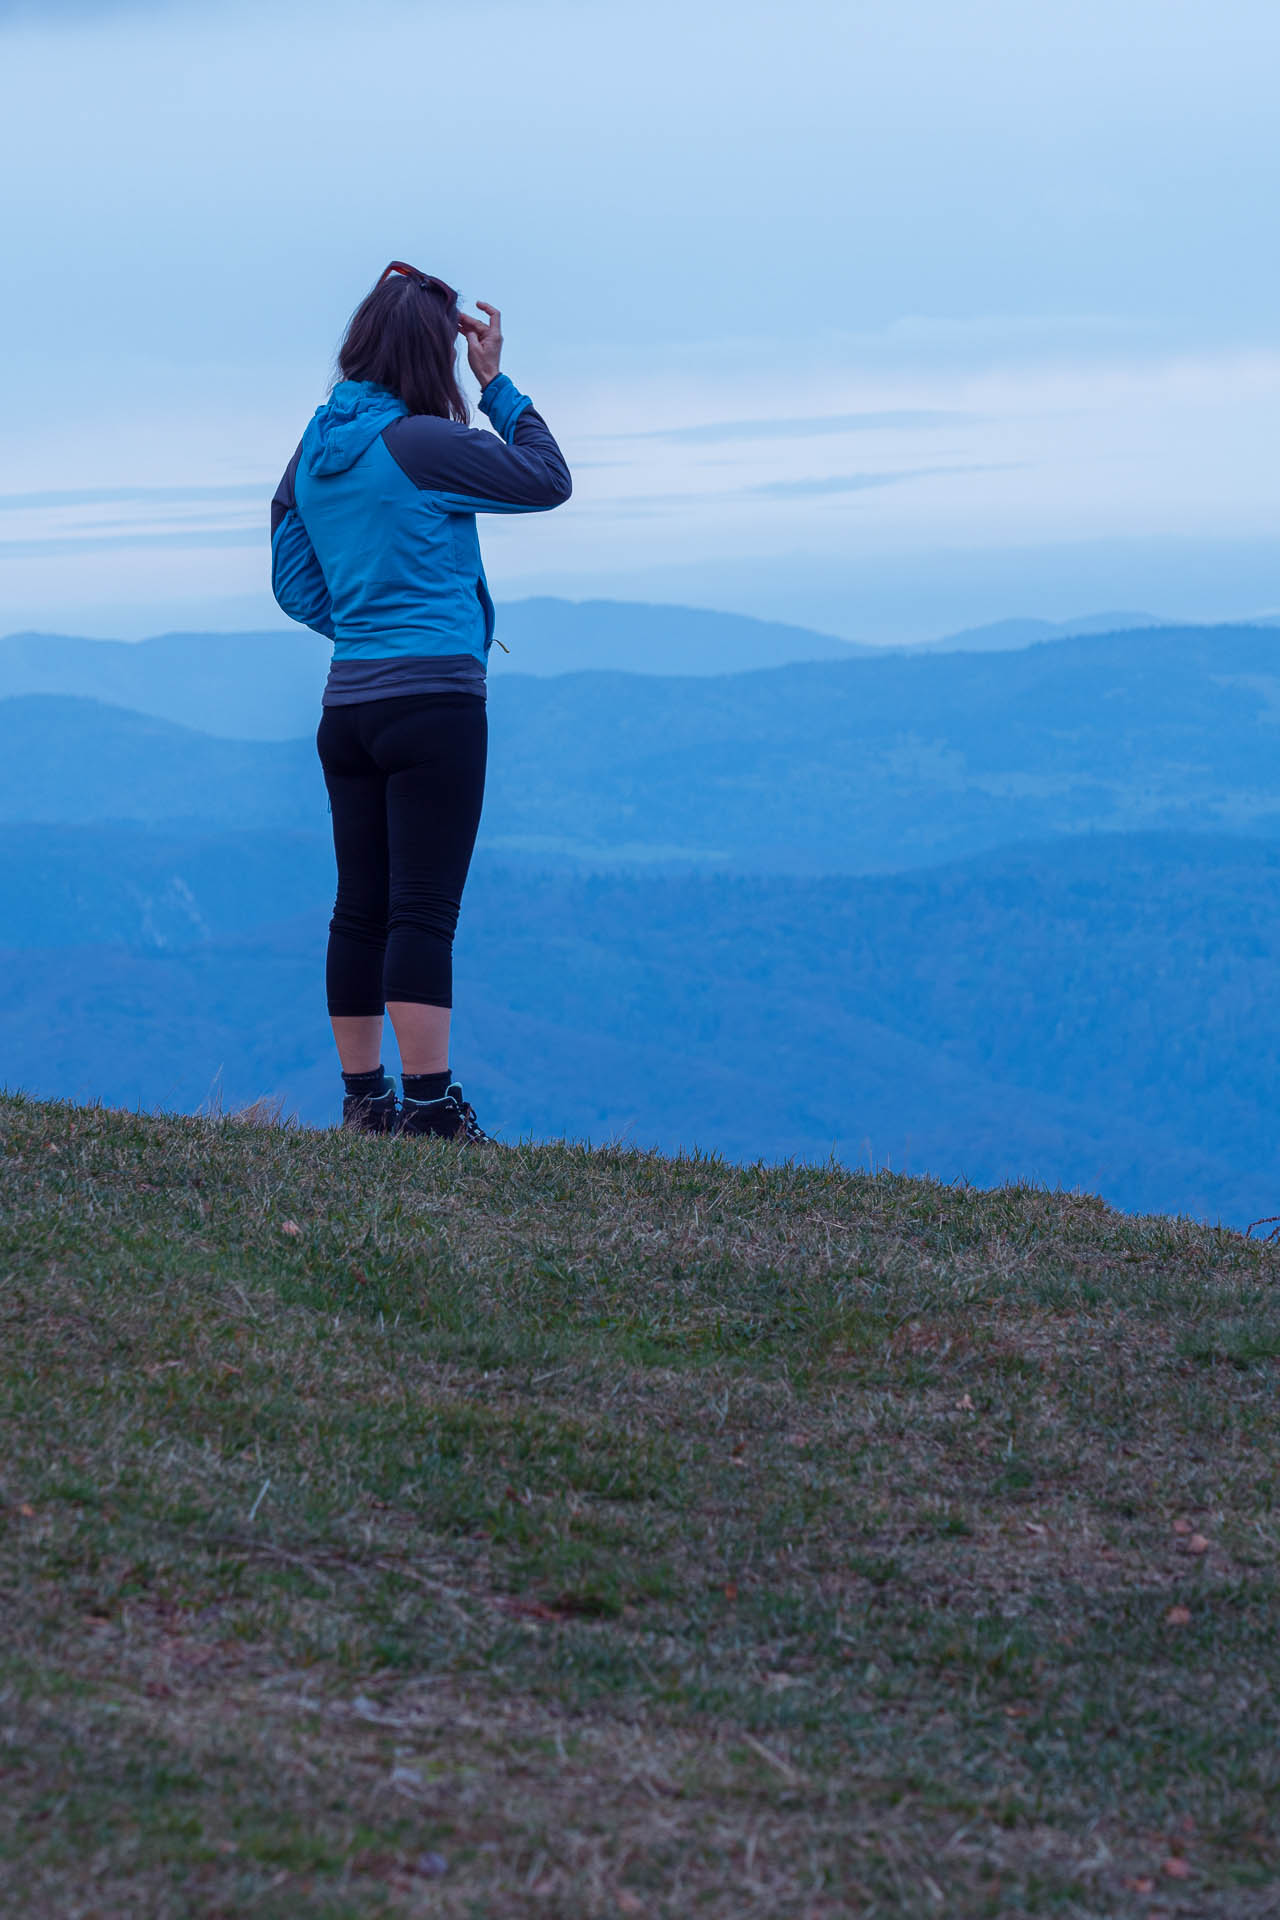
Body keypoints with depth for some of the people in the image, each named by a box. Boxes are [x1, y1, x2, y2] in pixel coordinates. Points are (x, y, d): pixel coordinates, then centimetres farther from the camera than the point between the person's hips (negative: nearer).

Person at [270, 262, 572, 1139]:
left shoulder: (316, 451, 11)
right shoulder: (419, 445, -12)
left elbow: (294, 582, 17)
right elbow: (549, 479, -2)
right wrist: (497, 383, 5)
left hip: (349, 700, 7)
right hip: (434, 699, -7)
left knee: (361, 908, 10)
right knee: (424, 911, -8)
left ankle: (364, 1100, 15)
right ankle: (430, 1104, -10)